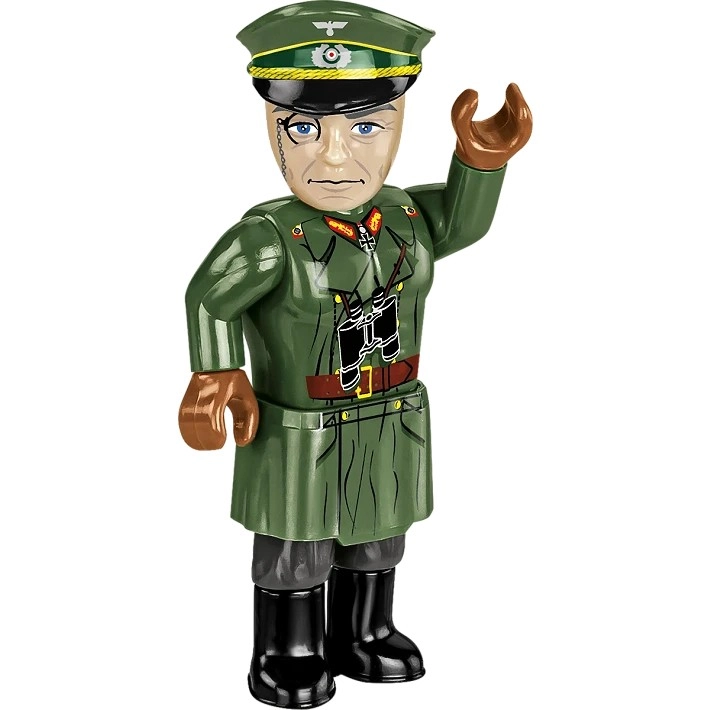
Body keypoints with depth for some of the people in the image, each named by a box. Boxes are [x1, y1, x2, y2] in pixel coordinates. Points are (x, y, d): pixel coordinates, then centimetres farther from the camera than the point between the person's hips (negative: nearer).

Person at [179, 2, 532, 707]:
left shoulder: (404, 218, -7)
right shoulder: (270, 237, -24)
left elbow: (462, 222, 7)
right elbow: (212, 297, -15)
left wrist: (481, 159, -8)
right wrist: (219, 373, -14)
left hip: (389, 431, 6)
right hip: (299, 440, -6)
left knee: (375, 541, 22)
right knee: (294, 549, 12)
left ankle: (361, 635, 43)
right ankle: (288, 653, 33)